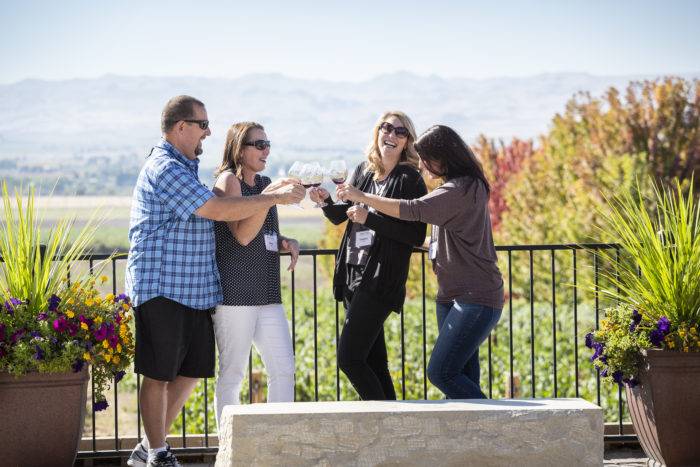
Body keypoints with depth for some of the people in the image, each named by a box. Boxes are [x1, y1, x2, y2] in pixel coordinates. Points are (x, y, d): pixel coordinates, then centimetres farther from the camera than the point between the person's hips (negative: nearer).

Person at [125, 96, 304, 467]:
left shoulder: (184, 168, 20)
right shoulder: (165, 169, -15)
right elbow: (220, 210, -21)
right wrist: (276, 198, -15)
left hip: (194, 291, 10)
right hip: (162, 289, -10)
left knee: (190, 371, 12)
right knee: (158, 375, 0)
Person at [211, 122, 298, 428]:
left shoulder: (264, 183, 16)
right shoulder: (228, 180, -5)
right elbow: (242, 234, -16)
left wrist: (288, 243, 6)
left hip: (267, 293, 7)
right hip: (234, 294, -7)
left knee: (284, 370, 1)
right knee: (232, 374, 0)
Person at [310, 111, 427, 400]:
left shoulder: (410, 181, -6)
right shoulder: (364, 172, 13)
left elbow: (416, 235, -13)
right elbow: (340, 216, 23)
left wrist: (370, 219, -18)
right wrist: (326, 201, 2)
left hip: (380, 281, -7)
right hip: (354, 274, 7)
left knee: (349, 357, -13)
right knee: (373, 361, 10)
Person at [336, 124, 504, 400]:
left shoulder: (463, 188, -16)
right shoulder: (462, 186, 17)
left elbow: (413, 211, -25)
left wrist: (361, 197, -19)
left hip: (476, 299, -10)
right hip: (451, 296, 10)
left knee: (440, 372, -16)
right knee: (462, 380, 6)